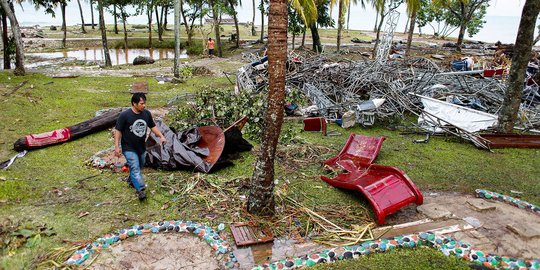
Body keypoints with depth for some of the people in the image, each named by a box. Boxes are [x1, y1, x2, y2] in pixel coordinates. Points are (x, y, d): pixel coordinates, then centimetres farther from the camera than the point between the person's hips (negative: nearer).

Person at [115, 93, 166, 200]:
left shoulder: (147, 114, -3)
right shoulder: (125, 115, -18)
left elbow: (152, 126, 9)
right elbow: (118, 131, -12)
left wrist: (161, 136, -4)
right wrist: (116, 146, -15)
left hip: (141, 147, 6)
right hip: (129, 148, -6)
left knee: (139, 167, 22)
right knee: (135, 168, -15)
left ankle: (131, 180, 47)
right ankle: (140, 190, -16)